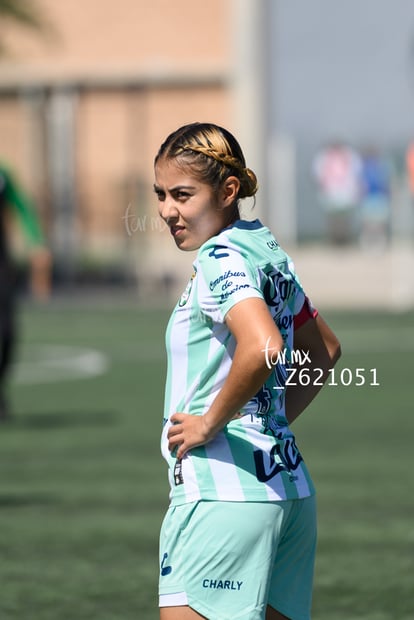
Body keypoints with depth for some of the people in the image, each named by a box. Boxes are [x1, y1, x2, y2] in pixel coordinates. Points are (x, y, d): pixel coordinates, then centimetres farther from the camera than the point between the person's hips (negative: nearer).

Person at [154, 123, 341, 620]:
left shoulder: (220, 258, -13)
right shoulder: (267, 252, 15)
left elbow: (264, 348, -31)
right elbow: (324, 350, 28)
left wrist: (211, 423, -19)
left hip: (224, 491, -10)